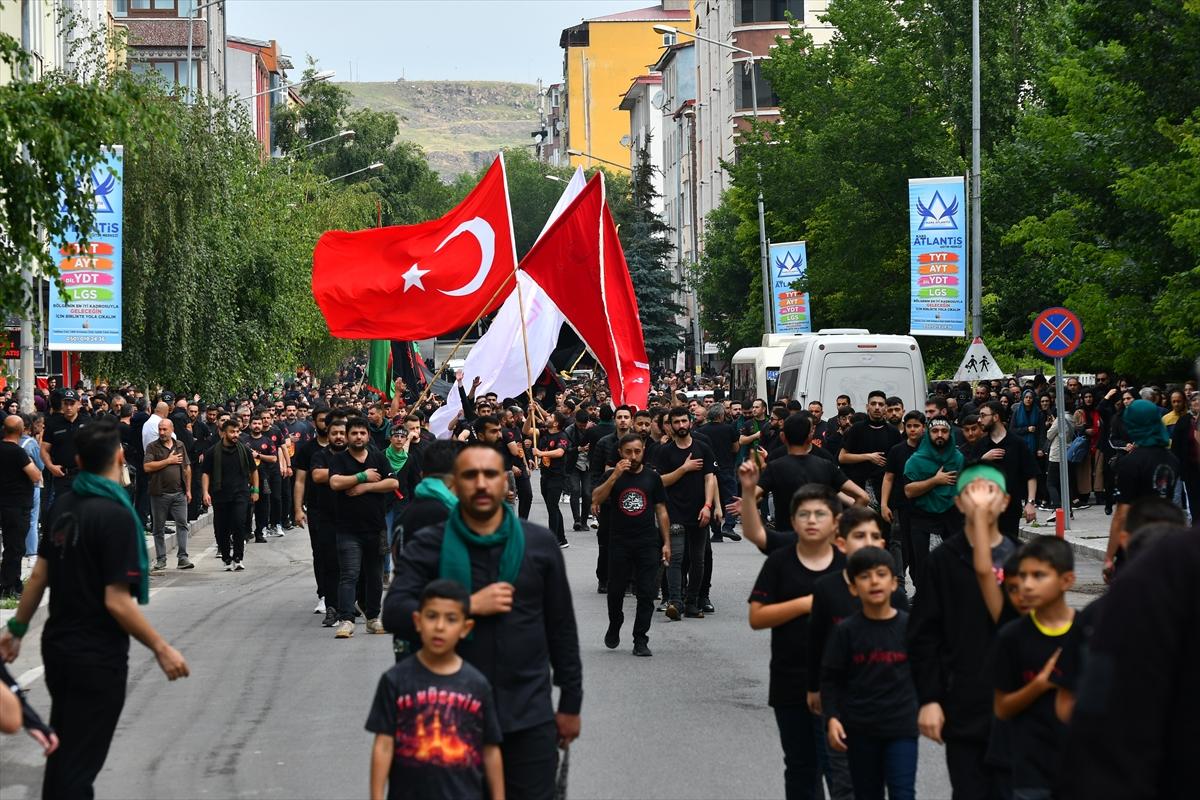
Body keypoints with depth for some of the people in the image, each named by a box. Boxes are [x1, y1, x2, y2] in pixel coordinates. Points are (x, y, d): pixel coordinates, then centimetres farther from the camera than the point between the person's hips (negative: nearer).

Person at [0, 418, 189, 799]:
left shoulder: (64, 505, 1)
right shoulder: (116, 515, -21)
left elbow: (39, 575, 7)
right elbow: (117, 601, -22)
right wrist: (162, 649, -15)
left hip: (57, 644, 7)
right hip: (97, 657, -7)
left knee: (62, 752, 21)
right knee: (80, 761, 0)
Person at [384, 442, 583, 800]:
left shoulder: (539, 543, 2)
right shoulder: (428, 546, -3)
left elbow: (561, 627, 8)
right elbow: (394, 613, -13)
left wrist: (570, 702, 9)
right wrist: (470, 606, -19)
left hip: (529, 716, 1)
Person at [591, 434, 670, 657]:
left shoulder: (652, 477, 6)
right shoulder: (612, 476, 2)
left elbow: (661, 511, 8)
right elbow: (596, 499, -14)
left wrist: (666, 543, 3)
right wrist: (615, 476, -23)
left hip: (648, 544, 0)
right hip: (620, 544, 0)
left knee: (646, 594, -2)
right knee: (615, 591, 7)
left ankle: (640, 640, 3)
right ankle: (614, 628, 33)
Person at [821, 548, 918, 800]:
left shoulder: (908, 626, -2)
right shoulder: (846, 630, -4)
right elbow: (830, 678, 0)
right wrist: (832, 718, -9)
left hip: (901, 725, -1)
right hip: (860, 729, 1)